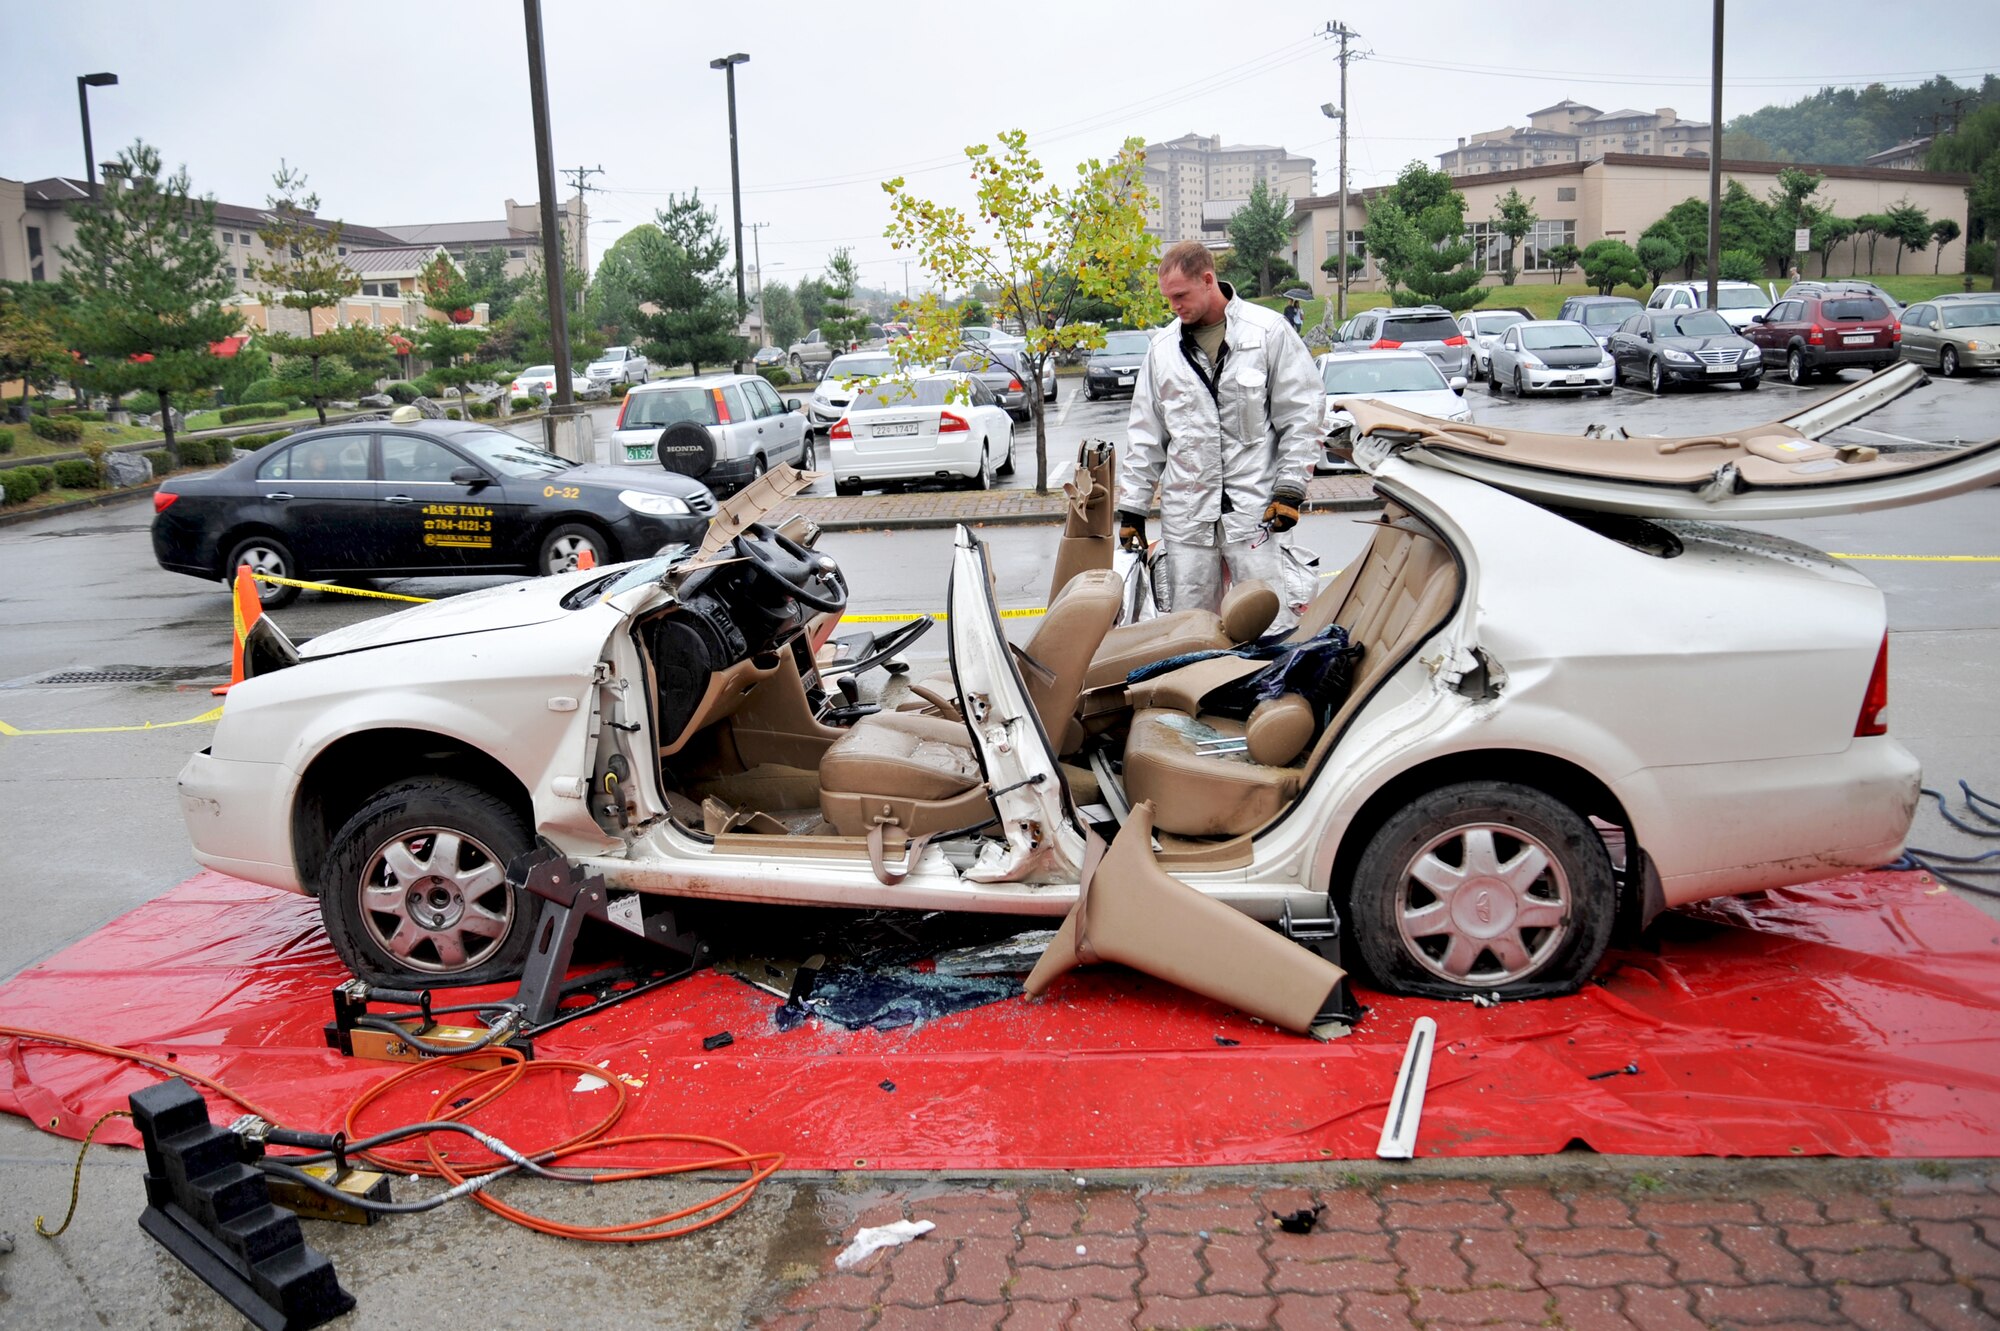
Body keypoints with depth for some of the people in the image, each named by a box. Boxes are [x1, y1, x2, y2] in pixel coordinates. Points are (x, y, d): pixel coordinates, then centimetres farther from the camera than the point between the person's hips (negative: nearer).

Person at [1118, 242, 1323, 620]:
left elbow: (1301, 415, 0)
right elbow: (1145, 433, 15)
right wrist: (1131, 507, 12)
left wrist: (1290, 488, -7)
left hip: (1253, 504, -3)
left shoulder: (1268, 331, -2)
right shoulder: (1163, 346, 11)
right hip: (1185, 510, 4)